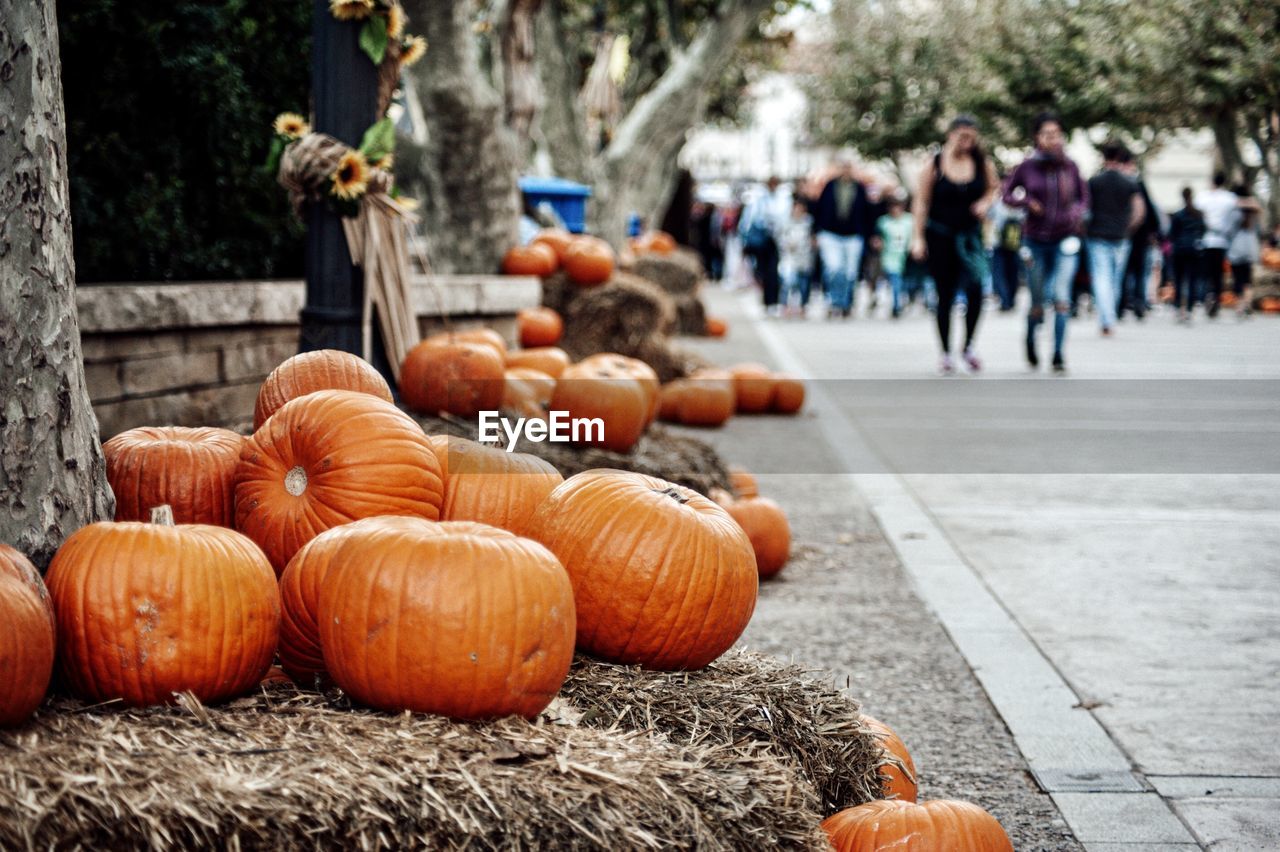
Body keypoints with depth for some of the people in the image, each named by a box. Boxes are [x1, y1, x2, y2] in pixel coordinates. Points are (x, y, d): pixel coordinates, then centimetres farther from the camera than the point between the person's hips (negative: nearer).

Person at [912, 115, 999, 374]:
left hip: (970, 235, 1)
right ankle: (945, 353, 13)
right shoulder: (934, 165, -4)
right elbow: (922, 202, -2)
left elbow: (993, 187, 17)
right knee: (945, 296, 3)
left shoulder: (982, 163, 1)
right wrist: (918, 237, -7)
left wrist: (985, 203, -5)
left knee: (975, 289, -15)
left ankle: (968, 346, 3)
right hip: (940, 236, -1)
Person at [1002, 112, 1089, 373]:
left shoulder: (1070, 166, -1)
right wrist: (1026, 202, -13)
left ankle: (1058, 354, -9)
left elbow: (1083, 197, 11)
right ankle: (1031, 339, 38)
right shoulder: (1027, 167, -5)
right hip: (1037, 241, 0)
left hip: (1065, 241, 0)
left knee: (1062, 297, -14)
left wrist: (1077, 213, -9)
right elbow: (1008, 194, 6)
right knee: (1038, 301, 8)